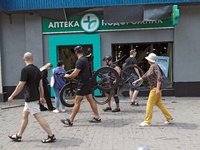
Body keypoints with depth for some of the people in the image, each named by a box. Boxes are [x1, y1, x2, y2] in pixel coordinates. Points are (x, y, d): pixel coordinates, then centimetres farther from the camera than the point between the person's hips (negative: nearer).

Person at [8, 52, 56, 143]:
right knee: (24, 115, 18)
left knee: (38, 117, -7)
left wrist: (12, 96, -7)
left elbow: (21, 85, -17)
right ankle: (19, 136, 28)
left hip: (30, 98, -9)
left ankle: (51, 136, -5)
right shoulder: (37, 69, 9)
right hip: (35, 96, 9)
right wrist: (42, 97, 18)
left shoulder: (25, 70, -15)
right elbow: (40, 85, 12)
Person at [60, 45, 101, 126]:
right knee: (91, 99, 11)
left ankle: (70, 120, 0)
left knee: (77, 101, -6)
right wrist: (71, 74, 31)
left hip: (83, 83, -9)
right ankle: (97, 117, 15)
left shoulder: (80, 61, -16)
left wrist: (67, 76, -2)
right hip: (87, 82, 9)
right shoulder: (85, 59, 15)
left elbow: (75, 74, -20)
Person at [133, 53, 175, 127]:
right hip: (153, 87, 9)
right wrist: (136, 81, 26)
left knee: (150, 103, -6)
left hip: (156, 87, -9)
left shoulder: (155, 66, -14)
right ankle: (170, 118, 19)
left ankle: (147, 121, 0)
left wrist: (158, 89, -27)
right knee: (158, 103, 12)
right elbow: (145, 76, 24)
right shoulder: (151, 67, 15)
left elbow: (159, 77, -22)